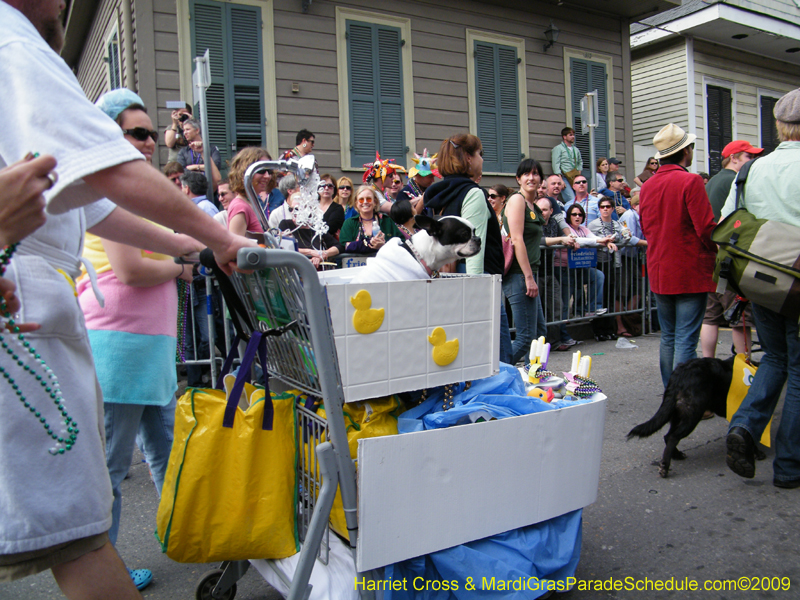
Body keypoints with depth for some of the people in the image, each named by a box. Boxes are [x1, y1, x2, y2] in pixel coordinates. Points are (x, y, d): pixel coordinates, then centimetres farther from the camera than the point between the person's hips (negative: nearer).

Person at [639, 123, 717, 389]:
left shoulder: (647, 185, 7)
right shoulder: (691, 181, -14)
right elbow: (706, 227, -15)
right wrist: (716, 251, 3)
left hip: (659, 272, 7)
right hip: (690, 272, -7)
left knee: (668, 338, 15)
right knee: (686, 340, -4)